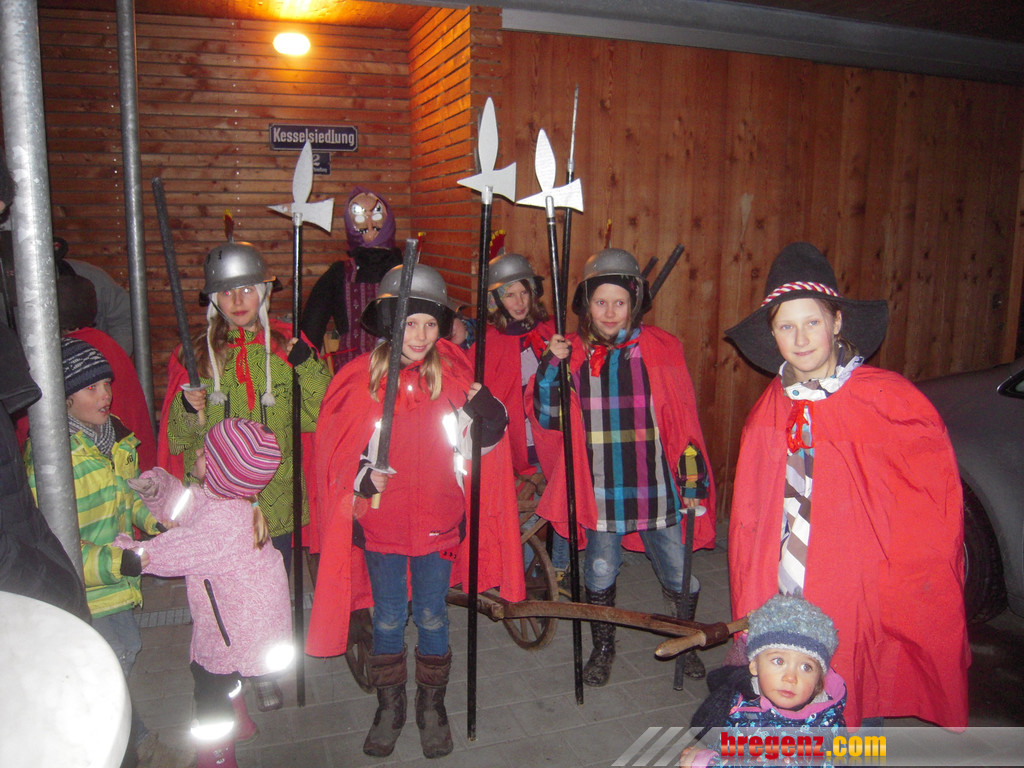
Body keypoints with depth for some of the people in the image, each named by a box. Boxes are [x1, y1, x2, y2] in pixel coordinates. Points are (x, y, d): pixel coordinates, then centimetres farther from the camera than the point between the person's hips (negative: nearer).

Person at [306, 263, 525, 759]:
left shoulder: (454, 376, -4)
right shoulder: (360, 378, -7)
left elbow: (479, 444, 4)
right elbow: (335, 453, 1)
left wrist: (491, 417, -16)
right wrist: (364, 477, -18)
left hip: (437, 522, 0)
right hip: (380, 522, 0)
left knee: (432, 617, 13)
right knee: (388, 619, 14)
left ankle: (432, 707, 35)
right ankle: (389, 708, 36)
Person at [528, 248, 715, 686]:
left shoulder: (661, 349, -5)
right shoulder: (574, 354, 0)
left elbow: (684, 420, -1)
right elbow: (549, 419, -2)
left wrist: (694, 481, -3)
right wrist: (551, 368, -16)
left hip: (656, 489, -1)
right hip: (599, 490, 1)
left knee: (678, 576, 11)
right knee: (599, 574, 14)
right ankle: (602, 649, 40)